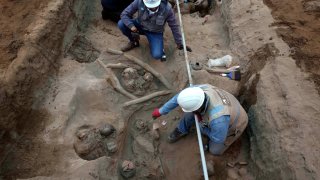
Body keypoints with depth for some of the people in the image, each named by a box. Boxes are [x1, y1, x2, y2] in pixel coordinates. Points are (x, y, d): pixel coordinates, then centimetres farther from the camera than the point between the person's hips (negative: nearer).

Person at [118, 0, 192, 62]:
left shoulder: (167, 8, -28)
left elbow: (174, 26, -15)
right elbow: (124, 14, -17)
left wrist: (180, 43, -8)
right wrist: (131, 26, -36)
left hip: (155, 32, -2)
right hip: (140, 26, 3)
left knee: (157, 55, -26)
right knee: (121, 24, -23)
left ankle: (159, 45, 11)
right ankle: (133, 41, 6)